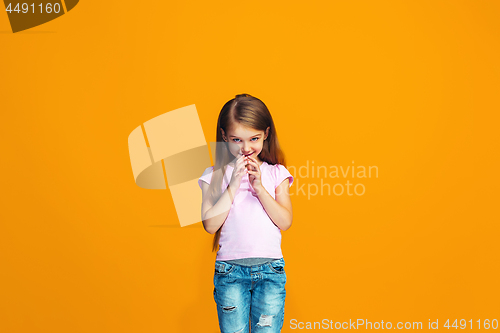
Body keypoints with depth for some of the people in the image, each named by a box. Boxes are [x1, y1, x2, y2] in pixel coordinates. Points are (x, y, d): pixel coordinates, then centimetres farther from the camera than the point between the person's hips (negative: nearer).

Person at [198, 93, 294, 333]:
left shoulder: (276, 173, 6)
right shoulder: (214, 176, 3)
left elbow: (285, 222, -3)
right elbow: (210, 224, -7)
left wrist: (259, 187, -10)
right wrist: (233, 185, -11)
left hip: (270, 268, 1)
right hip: (230, 269, 0)